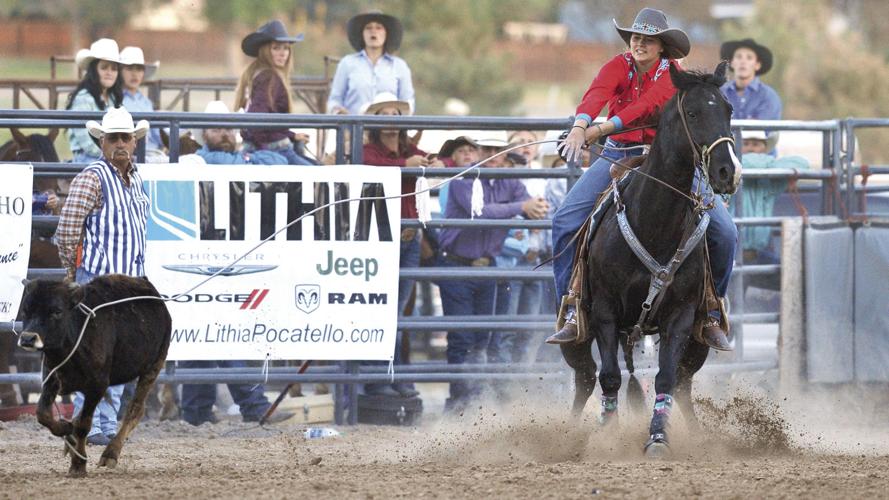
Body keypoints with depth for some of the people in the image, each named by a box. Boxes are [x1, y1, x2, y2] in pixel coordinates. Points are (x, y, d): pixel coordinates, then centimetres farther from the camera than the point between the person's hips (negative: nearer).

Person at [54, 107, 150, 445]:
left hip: (130, 279, 8)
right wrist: (73, 272, -6)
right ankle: (87, 426, -7)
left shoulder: (135, 179, 15)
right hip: (98, 279, -8)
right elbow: (67, 229, -14)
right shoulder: (93, 178, -11)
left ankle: (109, 424, 18)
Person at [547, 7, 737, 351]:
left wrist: (602, 129, -38)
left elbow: (647, 106, -26)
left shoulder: (672, 74, -8)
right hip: (618, 154, 1)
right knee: (565, 220, -18)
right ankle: (572, 313, -13)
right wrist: (580, 127, -45)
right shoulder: (619, 67, -3)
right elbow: (597, 94, -24)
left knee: (724, 232, -13)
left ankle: (710, 314, 5)